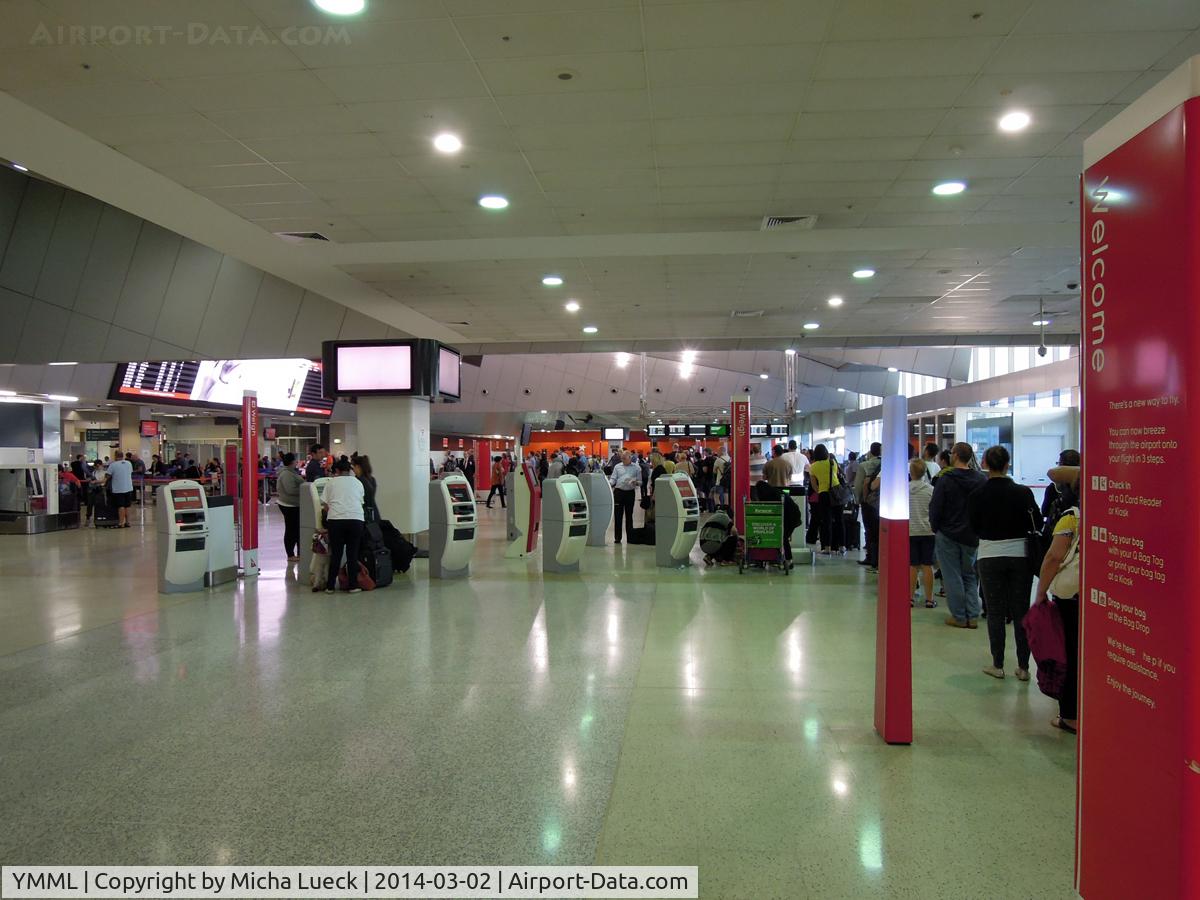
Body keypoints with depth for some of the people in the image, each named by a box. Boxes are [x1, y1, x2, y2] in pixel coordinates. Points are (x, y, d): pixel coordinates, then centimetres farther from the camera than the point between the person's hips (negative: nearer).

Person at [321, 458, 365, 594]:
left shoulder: (331, 483, 11)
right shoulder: (358, 483, 17)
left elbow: (325, 505, 11)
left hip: (335, 519, -1)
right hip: (355, 519, 1)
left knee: (335, 553, 7)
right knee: (353, 553, 7)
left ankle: (330, 586, 12)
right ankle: (353, 585, 9)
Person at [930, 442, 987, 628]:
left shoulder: (945, 480, -14)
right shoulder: (982, 480, -3)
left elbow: (935, 508, -11)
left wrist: (936, 529, 5)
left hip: (948, 536, -4)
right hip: (972, 536, 4)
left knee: (953, 576, 4)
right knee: (970, 575, 16)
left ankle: (959, 616, 8)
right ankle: (973, 615, 13)